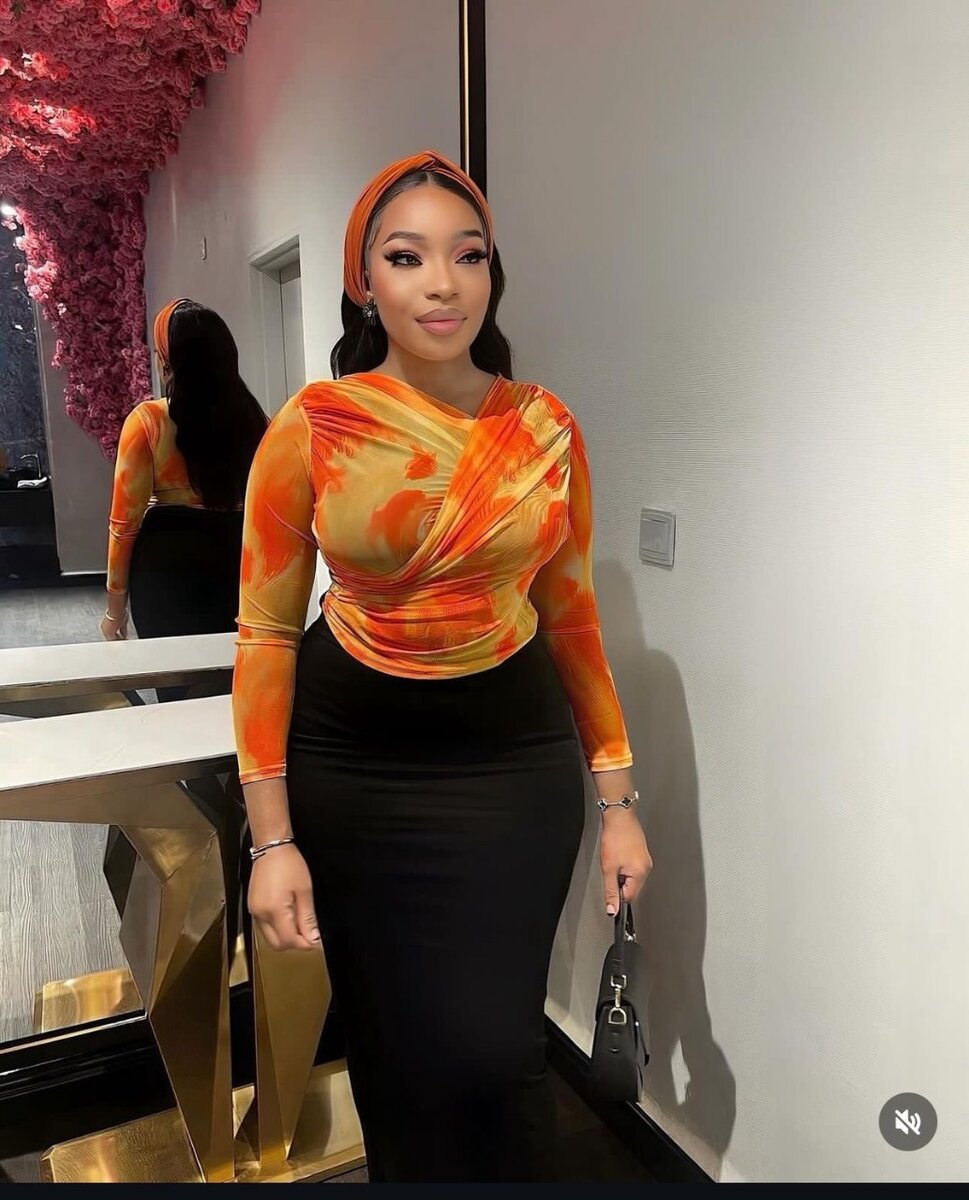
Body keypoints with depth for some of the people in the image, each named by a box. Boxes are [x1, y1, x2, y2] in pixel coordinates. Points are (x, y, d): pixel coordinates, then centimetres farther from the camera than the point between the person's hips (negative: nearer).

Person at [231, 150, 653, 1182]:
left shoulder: (546, 427, -3)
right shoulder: (309, 430, -9)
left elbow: (570, 613, 4)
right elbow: (266, 632, -5)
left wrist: (618, 800, 4)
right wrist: (271, 838, -7)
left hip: (515, 760, 1)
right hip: (353, 768, 0)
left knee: (496, 1052, 5)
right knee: (396, 1055, 14)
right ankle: (405, 1169, 45)